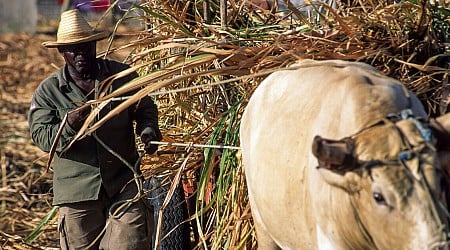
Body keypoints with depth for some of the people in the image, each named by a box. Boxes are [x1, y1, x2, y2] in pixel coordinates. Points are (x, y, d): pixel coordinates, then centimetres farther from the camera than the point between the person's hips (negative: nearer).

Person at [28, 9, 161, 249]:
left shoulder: (122, 75, 4)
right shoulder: (48, 90, 0)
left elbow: (145, 108, 16)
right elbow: (41, 136, -5)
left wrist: (148, 130, -6)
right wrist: (69, 125, -24)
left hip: (124, 183, 0)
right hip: (76, 189, 0)